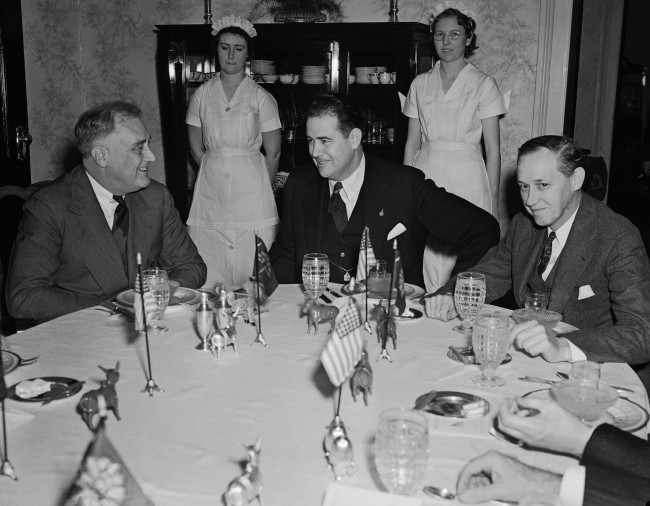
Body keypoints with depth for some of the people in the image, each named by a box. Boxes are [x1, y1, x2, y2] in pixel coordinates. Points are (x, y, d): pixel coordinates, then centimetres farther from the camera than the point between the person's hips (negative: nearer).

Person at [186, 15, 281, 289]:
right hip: (211, 191, 2)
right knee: (208, 275, 1)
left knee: (253, 274, -2)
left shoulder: (261, 97, 0)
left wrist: (262, 190, 8)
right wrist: (216, 174, 7)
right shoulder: (202, 95, 6)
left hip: (252, 188, -2)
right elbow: (196, 149, 11)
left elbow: (273, 153, 3)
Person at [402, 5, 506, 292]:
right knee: (426, 262, -1)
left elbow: (492, 148, 0)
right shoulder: (420, 84, 10)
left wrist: (493, 199, -4)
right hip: (426, 176, 3)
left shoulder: (483, 85, 2)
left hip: (467, 181, -2)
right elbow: (412, 142, 12)